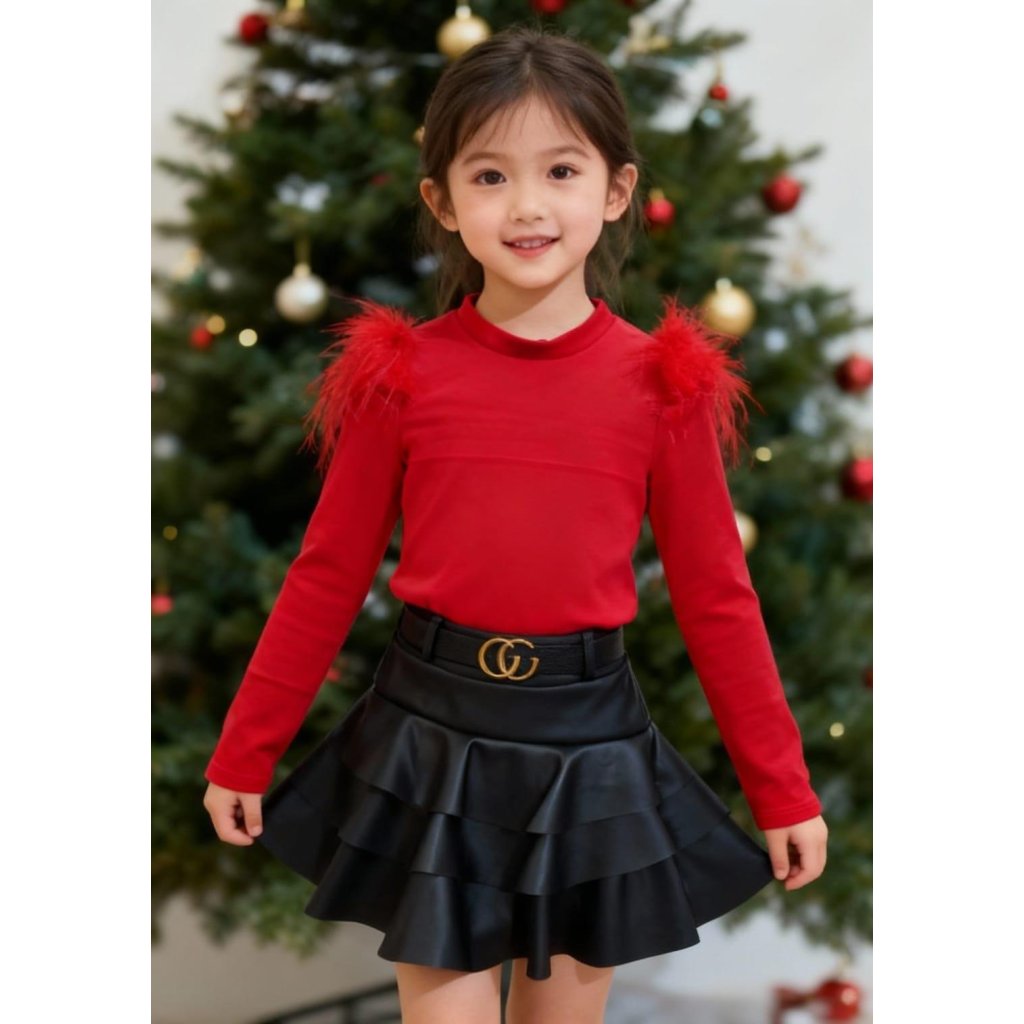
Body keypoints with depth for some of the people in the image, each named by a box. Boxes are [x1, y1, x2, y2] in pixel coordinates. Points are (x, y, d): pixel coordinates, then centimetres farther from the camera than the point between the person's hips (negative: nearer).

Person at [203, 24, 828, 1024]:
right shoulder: (403, 373, -4)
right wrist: (244, 756, 5)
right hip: (431, 743, 0)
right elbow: (327, 576, 2)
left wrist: (783, 791, 3)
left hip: (590, 746, 1)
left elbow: (715, 595, 1)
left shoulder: (661, 382, -4)